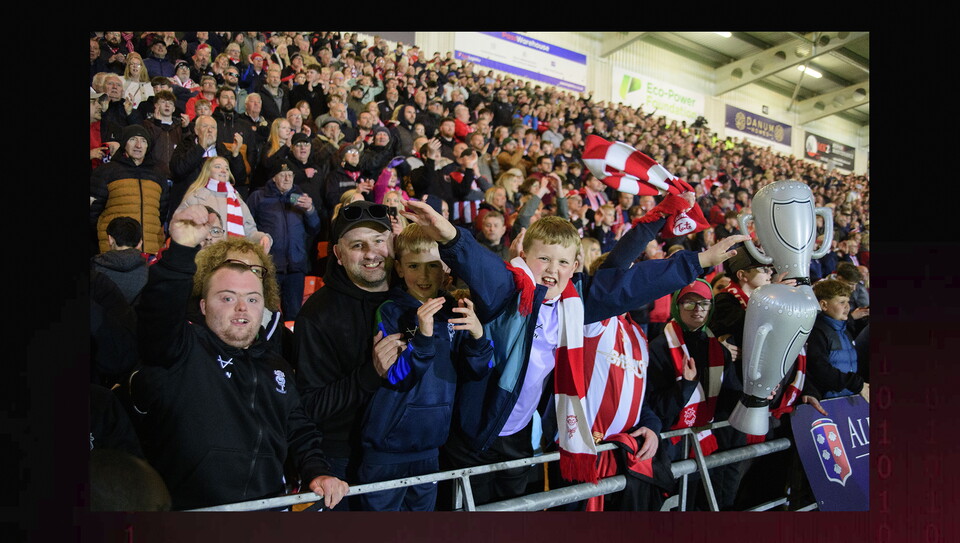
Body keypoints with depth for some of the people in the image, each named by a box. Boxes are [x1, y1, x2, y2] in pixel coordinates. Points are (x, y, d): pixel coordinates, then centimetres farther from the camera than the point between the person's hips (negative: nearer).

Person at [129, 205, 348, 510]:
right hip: (189, 505, -3)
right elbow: (159, 315, -21)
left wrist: (317, 473, 5)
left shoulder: (276, 368, 18)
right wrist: (182, 251, -34)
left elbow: (300, 433, 23)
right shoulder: (182, 350, 0)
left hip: (269, 505, 4)